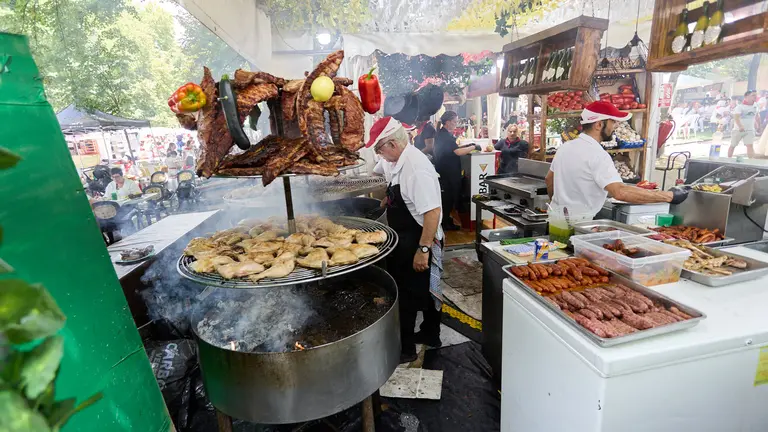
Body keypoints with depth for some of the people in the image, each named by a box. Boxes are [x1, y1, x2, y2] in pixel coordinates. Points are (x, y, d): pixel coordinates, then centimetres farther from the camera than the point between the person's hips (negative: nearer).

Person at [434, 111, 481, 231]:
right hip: (447, 172, -10)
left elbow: (452, 149, 16)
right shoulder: (445, 136, -20)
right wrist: (473, 147, -16)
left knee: (447, 195, 17)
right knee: (449, 196, -1)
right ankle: (446, 223, 8)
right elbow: (458, 152, -28)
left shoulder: (442, 133, 12)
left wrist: (467, 146, 6)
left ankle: (445, 218, 28)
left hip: (445, 170, 10)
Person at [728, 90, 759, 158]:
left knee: (750, 145, -12)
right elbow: (736, 117, -29)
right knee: (733, 146, 10)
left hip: (750, 130, 3)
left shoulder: (755, 106, 5)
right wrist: (740, 126, -44)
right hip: (738, 130, -3)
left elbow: (756, 115, 23)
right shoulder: (740, 106, -14)